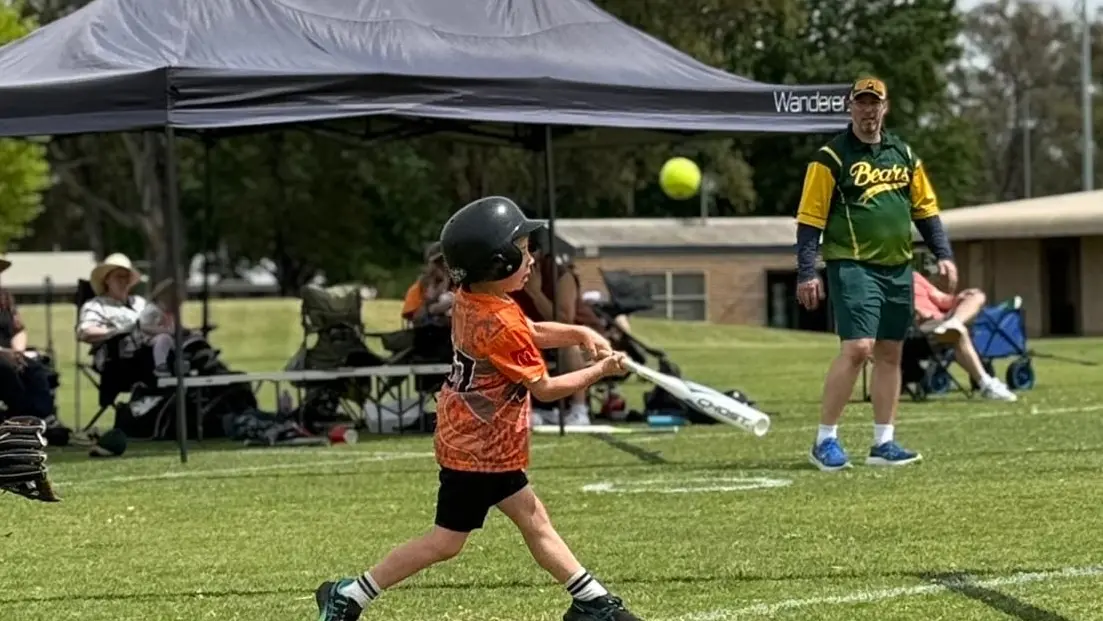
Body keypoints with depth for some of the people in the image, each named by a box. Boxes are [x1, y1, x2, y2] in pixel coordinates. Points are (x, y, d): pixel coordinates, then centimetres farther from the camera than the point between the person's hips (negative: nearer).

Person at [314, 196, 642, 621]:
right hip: (479, 448, -10)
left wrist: (579, 333, 2)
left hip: (484, 444, 10)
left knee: (533, 521, 13)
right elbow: (544, 388, -17)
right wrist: (599, 371, -7)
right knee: (447, 541, 0)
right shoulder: (501, 324, -26)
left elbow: (531, 334, 16)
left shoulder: (469, 299, 0)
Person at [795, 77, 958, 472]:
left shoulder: (903, 155, 13)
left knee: (890, 354, 7)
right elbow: (809, 218, -6)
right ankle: (825, 440, -8)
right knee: (857, 348, -16)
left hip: (898, 268, 6)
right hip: (853, 266, -6)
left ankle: (884, 443, 13)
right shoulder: (831, 158, -4)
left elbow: (925, 208, 19)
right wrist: (806, 272, -12)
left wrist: (943, 255, 10)